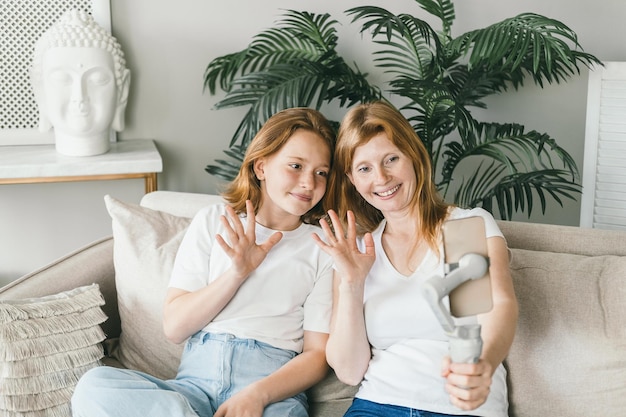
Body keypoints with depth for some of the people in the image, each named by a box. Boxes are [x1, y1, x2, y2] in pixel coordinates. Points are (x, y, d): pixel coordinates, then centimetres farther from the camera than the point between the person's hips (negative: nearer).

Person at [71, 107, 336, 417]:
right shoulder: (212, 222, 13)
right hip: (198, 378, 3)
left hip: (274, 391, -3)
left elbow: (318, 355, 2)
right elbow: (174, 327, 6)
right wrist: (238, 272, -7)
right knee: (94, 385, -26)